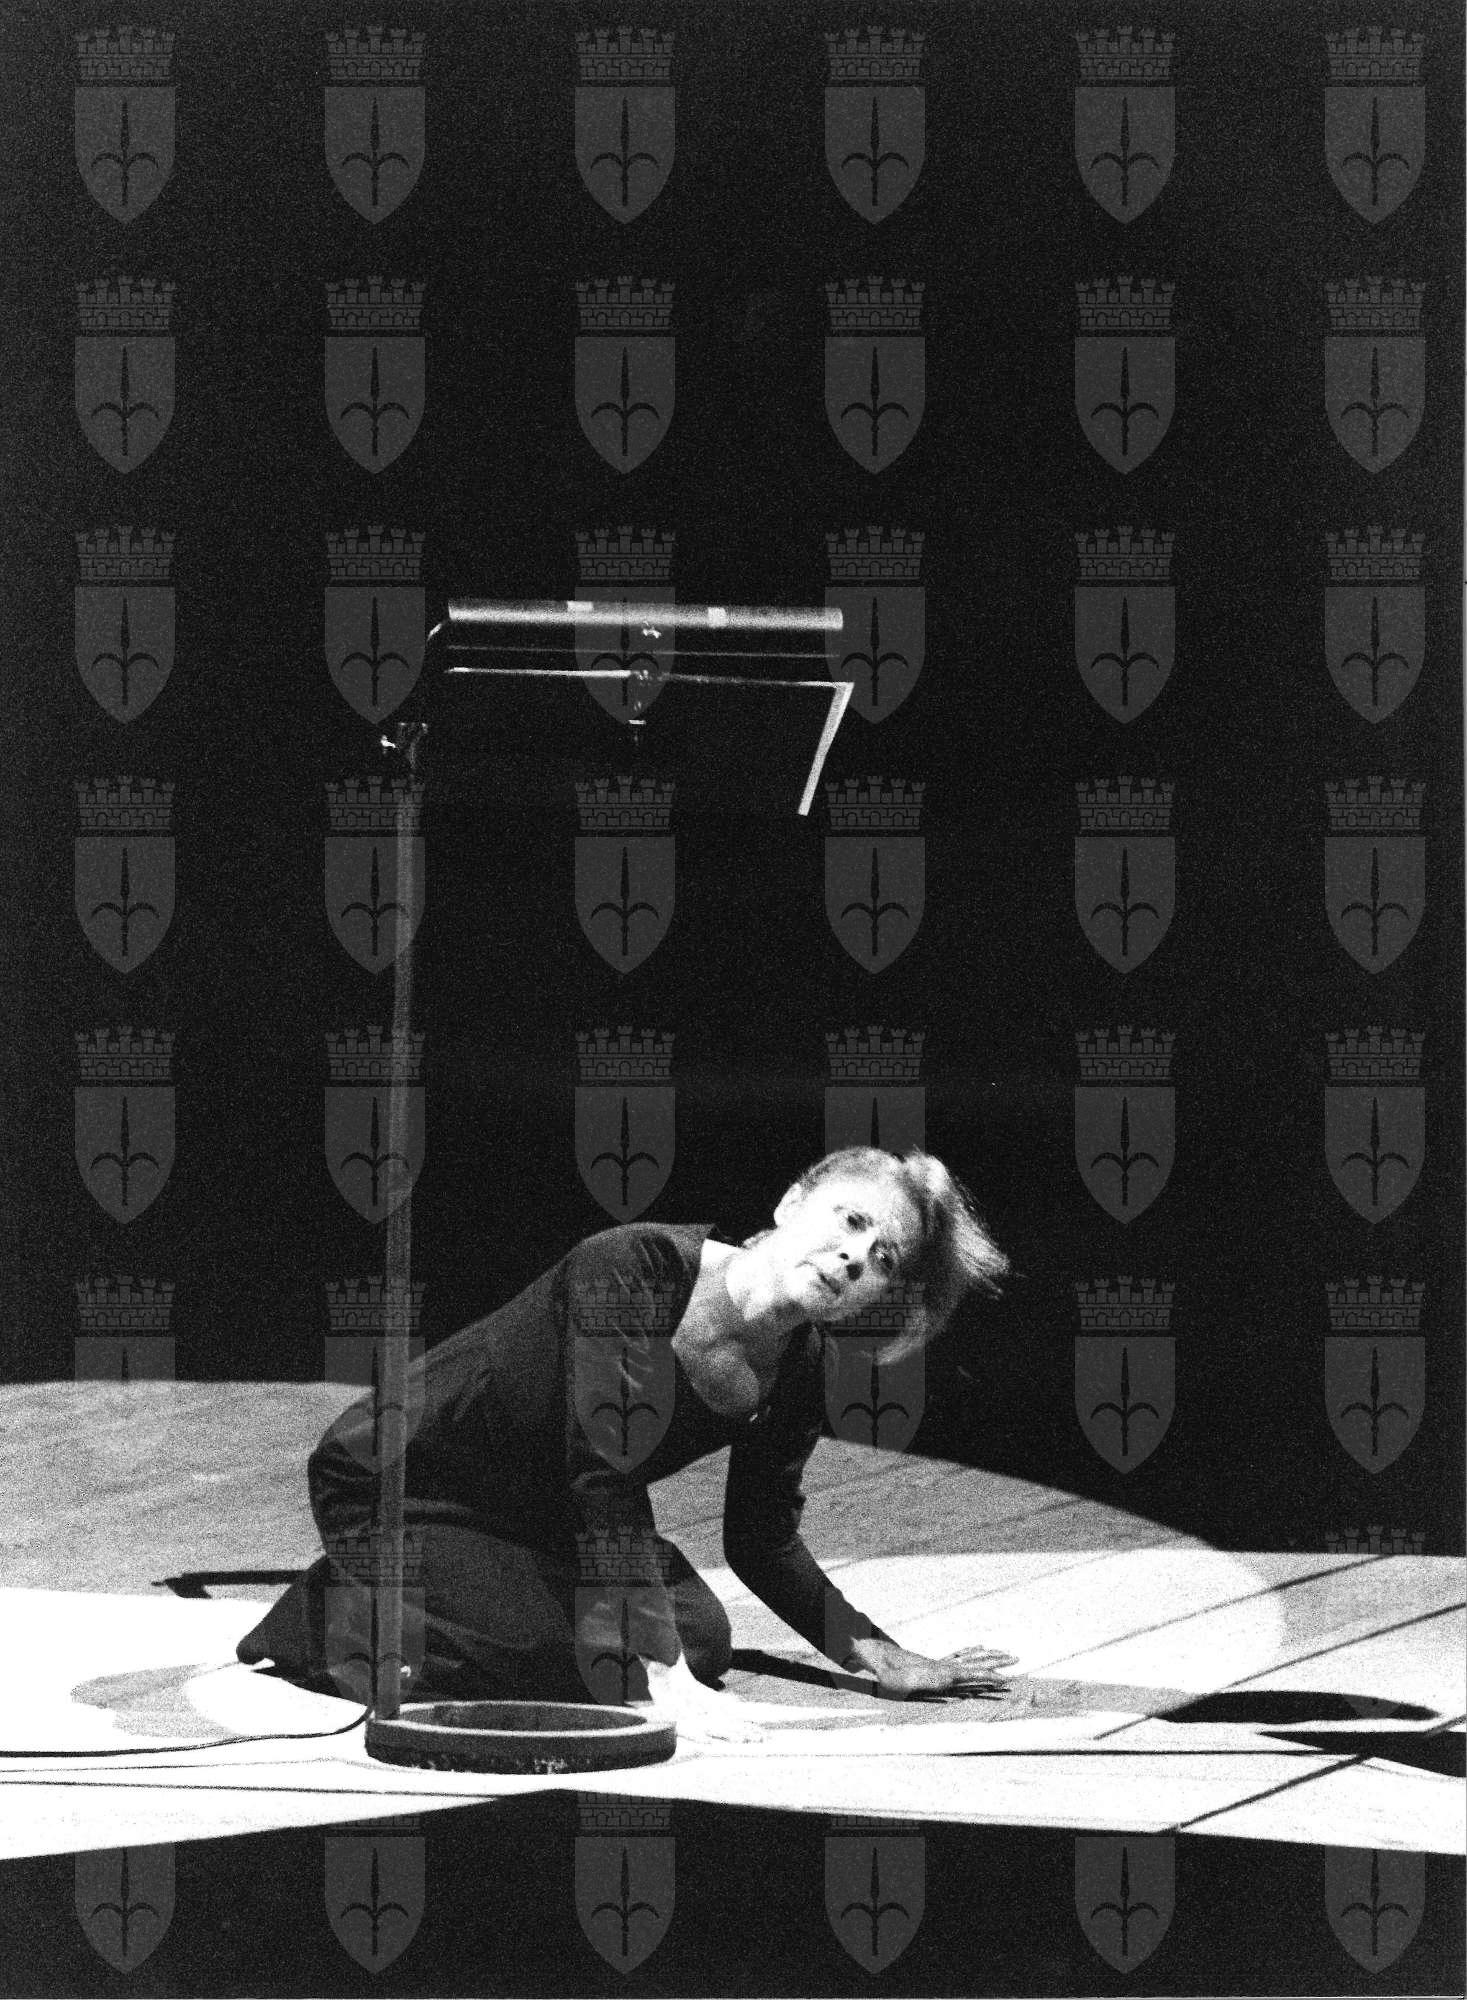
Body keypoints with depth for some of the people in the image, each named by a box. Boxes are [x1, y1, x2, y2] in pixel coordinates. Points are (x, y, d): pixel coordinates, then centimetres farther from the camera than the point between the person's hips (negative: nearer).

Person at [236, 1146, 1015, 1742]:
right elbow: (608, 1487, -37)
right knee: (575, 1661, -23)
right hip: (393, 1488, -8)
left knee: (701, 1637, -8)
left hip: (538, 1509, 8)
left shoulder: (798, 1369, -9)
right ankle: (332, 1613, -1)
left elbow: (762, 1543, 5)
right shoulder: (631, 1270, -32)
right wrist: (666, 1682, -42)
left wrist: (885, 1659, -5)